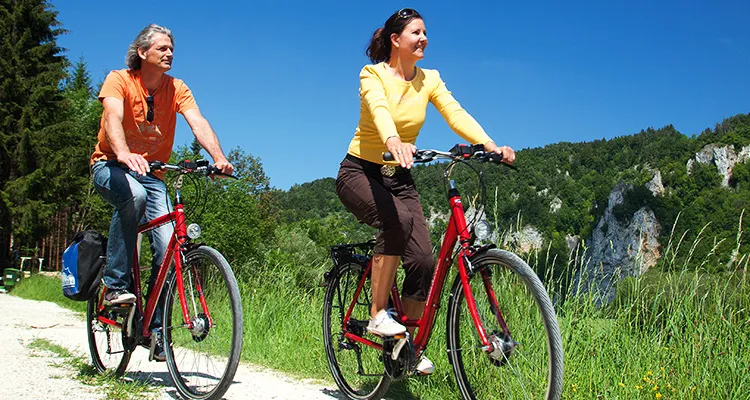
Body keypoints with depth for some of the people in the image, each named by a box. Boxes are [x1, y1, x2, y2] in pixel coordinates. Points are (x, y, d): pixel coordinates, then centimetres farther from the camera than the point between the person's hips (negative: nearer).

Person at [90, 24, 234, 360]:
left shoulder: (176, 89, -1)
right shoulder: (119, 80, -11)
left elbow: (198, 122, -16)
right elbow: (113, 118, -29)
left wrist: (219, 158, -36)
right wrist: (125, 155, -51)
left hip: (151, 173, 3)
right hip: (111, 166, -3)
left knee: (168, 247, -13)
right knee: (133, 194, -39)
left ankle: (155, 328, 1)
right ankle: (115, 284, -26)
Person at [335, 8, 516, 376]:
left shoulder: (429, 79, 1)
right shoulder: (372, 75, -12)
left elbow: (456, 114, -14)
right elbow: (379, 110, -34)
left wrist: (490, 145, -32)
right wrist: (394, 143, -56)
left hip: (399, 177, 5)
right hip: (360, 172, -4)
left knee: (423, 261, -12)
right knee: (398, 219, -35)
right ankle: (378, 315, -21)